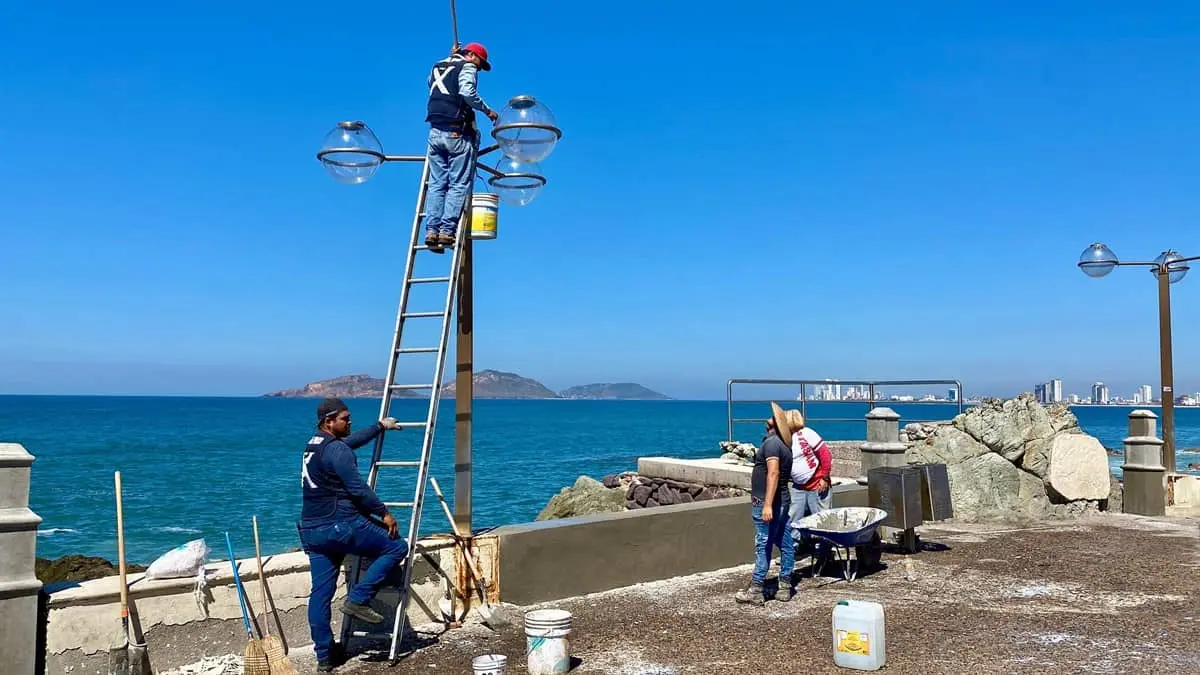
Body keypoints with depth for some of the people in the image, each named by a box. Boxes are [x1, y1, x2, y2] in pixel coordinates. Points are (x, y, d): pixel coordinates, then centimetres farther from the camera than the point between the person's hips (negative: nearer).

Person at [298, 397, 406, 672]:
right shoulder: (336, 449, -13)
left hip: (312, 531, 9)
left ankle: (325, 656, 14)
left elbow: (353, 440, 33)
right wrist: (384, 513, -8)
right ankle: (357, 600, -2)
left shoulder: (313, 446, 17)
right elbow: (357, 487, -17)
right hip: (341, 525, -9)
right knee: (397, 547, 1)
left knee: (320, 594, 9)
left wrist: (380, 425, 43)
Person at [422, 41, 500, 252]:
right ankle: (447, 231, -15)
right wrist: (487, 110, -7)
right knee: (458, 185, -5)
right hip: (458, 132, -6)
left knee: (436, 184, 5)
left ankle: (431, 230, -5)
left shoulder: (437, 67, 20)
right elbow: (467, 92, -18)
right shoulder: (467, 67, 0)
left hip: (435, 132, 6)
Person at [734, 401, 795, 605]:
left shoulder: (771, 443, -15)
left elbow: (773, 473, -25)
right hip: (782, 501, 9)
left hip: (766, 503, -9)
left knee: (763, 546, -6)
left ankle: (755, 591, -2)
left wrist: (767, 504, -30)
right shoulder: (784, 445, 14)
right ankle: (785, 587, 17)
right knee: (785, 544, 10)